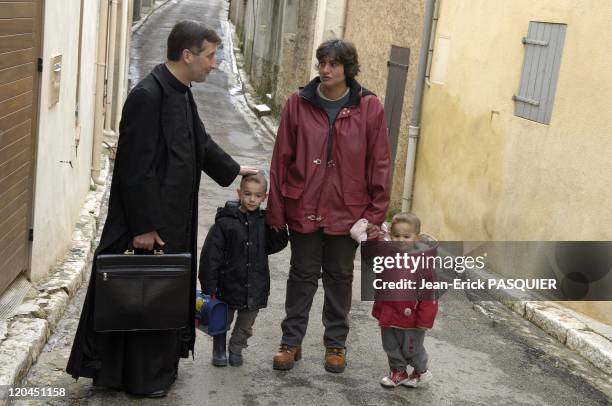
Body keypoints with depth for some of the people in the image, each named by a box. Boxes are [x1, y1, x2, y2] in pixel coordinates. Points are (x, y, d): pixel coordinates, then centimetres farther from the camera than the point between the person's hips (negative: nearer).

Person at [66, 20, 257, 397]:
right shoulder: (148, 96, -21)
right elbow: (135, 168, -22)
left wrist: (232, 169, 34)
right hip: (149, 224, -9)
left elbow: (200, 142, 25)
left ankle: (160, 365, 33)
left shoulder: (181, 93, 8)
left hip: (174, 220, 9)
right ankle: (141, 377, 19)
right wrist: (143, 226, -21)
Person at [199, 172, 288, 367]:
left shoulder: (264, 222, 0)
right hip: (229, 284, -3)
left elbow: (274, 246, 3)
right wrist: (209, 287, -13)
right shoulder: (225, 222, -12)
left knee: (246, 324, 17)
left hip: (255, 287, 3)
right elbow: (210, 256, -12)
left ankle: (236, 349, 38)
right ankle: (219, 350, 35)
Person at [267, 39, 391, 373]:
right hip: (303, 209, 0)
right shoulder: (299, 103, -4)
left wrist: (375, 214, -4)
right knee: (302, 276, 12)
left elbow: (379, 164, -2)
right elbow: (281, 159, -1)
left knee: (339, 278, 14)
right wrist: (276, 210, -1)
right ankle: (291, 341, 26)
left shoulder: (369, 108, -6)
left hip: (347, 212, 0)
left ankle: (336, 343, 30)